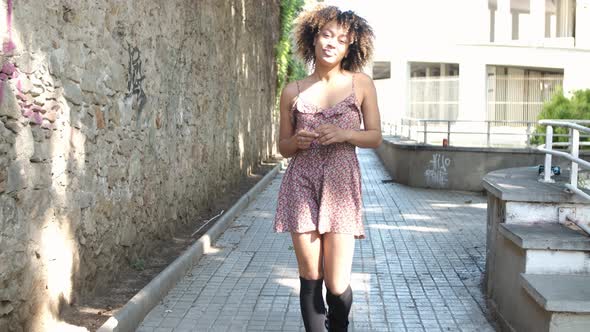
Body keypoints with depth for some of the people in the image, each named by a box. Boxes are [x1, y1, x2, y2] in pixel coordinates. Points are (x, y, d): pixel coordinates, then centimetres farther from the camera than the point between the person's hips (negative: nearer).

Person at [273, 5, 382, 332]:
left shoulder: (362, 84, 4)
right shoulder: (293, 91, 6)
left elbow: (375, 136, 6)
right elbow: (283, 146, 11)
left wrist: (343, 133, -12)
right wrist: (296, 141, -11)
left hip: (341, 185, -1)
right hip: (301, 185, 1)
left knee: (337, 285, -3)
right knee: (310, 278, 3)